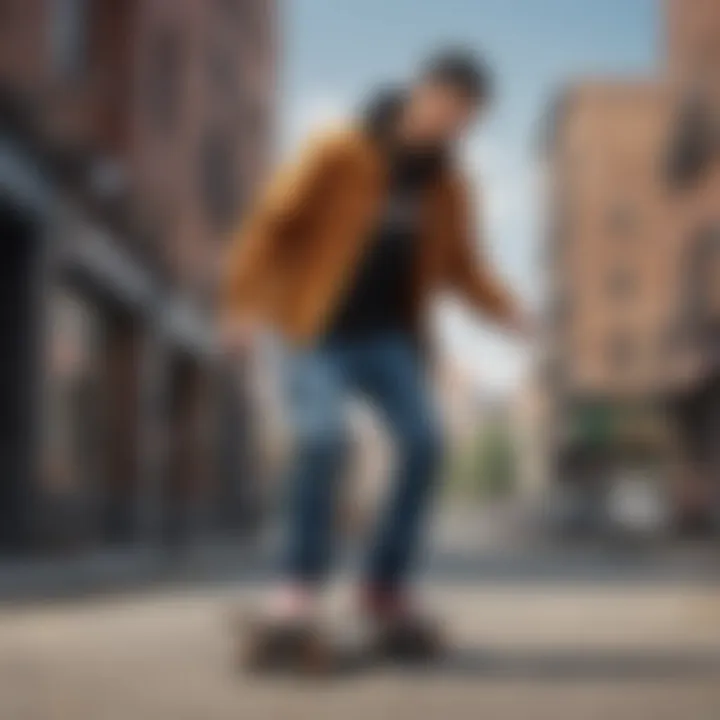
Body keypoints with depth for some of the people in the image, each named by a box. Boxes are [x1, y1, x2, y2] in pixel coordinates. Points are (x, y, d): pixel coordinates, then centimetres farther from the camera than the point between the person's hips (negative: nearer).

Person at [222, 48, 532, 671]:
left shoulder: (447, 187, 5)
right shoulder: (340, 155, -10)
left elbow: (459, 264, 14)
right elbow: (273, 221, -9)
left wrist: (502, 307, -5)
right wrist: (246, 303, -17)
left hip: (388, 337, 5)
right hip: (320, 331, -5)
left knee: (425, 443, -14)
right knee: (325, 440, -27)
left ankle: (386, 589, 2)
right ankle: (299, 599, -21)